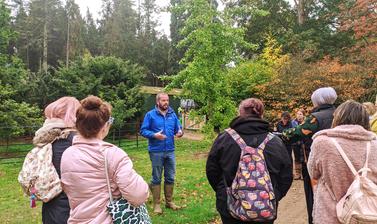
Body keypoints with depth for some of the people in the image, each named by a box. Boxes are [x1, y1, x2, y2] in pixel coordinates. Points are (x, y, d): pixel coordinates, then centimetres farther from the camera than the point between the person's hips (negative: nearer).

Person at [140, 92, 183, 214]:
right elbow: (143, 130, -7)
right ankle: (156, 204, 20)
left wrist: (180, 132, -13)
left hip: (170, 151, 4)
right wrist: (154, 135, -23)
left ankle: (169, 201, 29)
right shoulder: (150, 115, -6)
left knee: (170, 178, 13)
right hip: (156, 152, -4)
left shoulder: (172, 114, 7)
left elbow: (178, 128, 10)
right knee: (156, 178, 7)